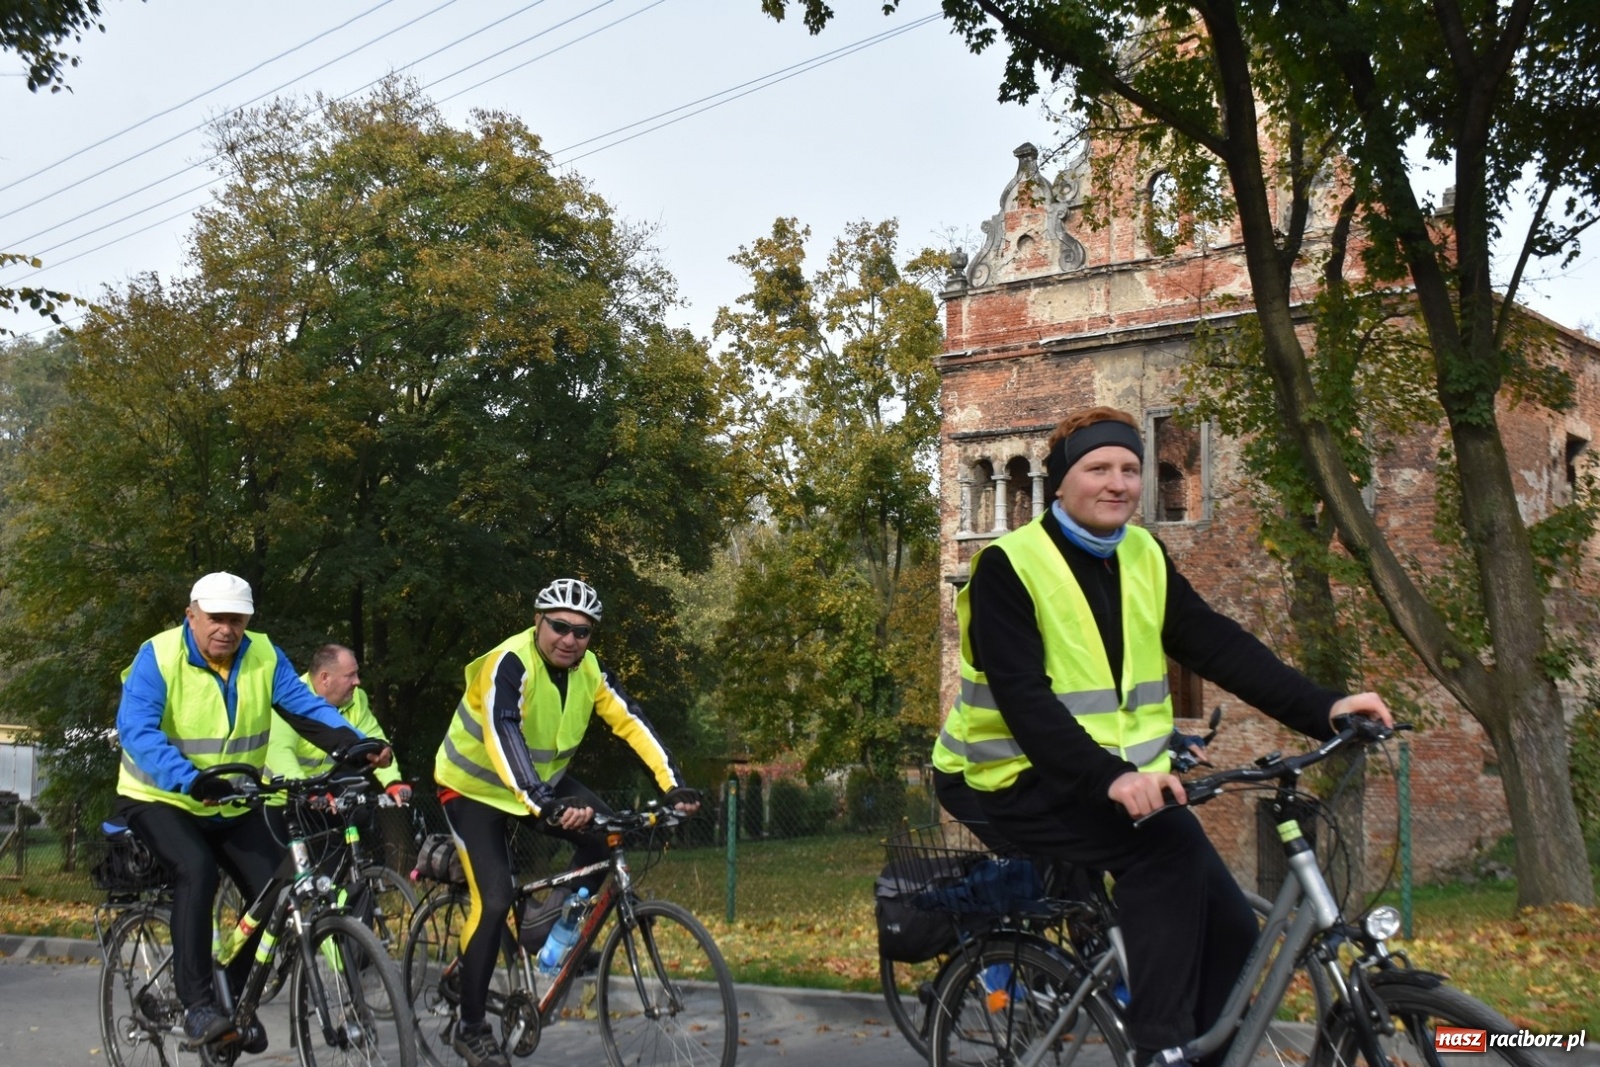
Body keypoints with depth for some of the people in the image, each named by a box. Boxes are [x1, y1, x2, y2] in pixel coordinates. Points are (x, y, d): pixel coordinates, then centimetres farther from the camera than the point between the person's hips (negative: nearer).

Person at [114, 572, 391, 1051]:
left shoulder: (264, 656, -7)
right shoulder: (158, 657, -19)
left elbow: (305, 706, -18)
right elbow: (136, 729, -32)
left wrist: (355, 743, -37)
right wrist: (192, 782, -48)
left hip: (234, 805, 4)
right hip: (161, 798, -4)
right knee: (197, 870, -32)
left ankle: (235, 996, 12)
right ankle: (196, 1003, -24)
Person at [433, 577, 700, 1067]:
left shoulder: (588, 670, -12)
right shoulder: (510, 664, -30)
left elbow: (632, 723, -14)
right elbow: (504, 736, -44)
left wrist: (674, 784, -27)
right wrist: (542, 804, -58)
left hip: (544, 780, 6)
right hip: (475, 787, -6)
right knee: (496, 899, -17)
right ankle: (470, 1026, -1)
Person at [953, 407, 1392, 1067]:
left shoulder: (1144, 558, 8)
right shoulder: (1009, 566, -11)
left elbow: (1220, 647, -2)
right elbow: (1023, 696, -22)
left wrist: (1321, 708, -16)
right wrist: (1108, 777, -36)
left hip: (1128, 782, 6)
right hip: (1034, 783, -6)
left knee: (1229, 929, -8)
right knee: (1169, 842, -30)